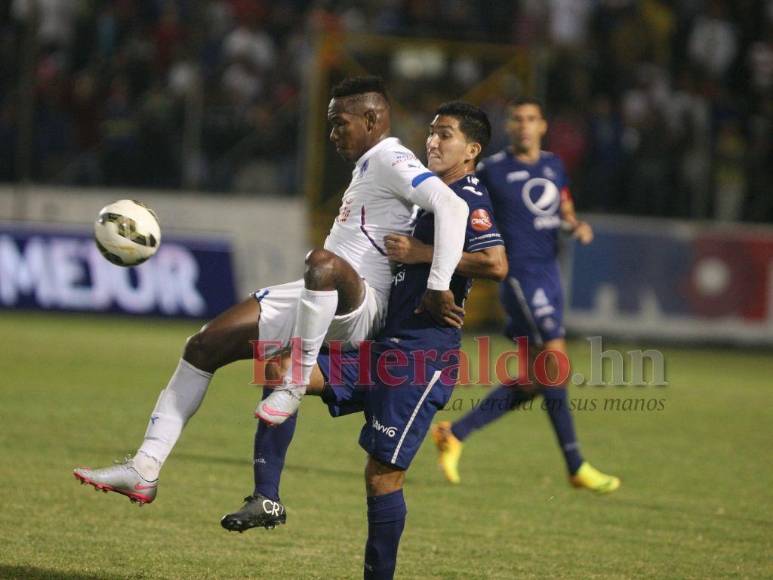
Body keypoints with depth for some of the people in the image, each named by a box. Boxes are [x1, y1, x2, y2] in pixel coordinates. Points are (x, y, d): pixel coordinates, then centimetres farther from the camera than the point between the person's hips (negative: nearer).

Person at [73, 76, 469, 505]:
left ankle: (295, 385, -32)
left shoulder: (390, 160, -9)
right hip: (314, 298, 10)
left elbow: (452, 207, -24)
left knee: (322, 262, -44)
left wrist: (438, 287, -27)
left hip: (361, 307, -10)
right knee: (204, 347, 4)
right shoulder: (367, 166, 21)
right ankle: (144, 470, 0)